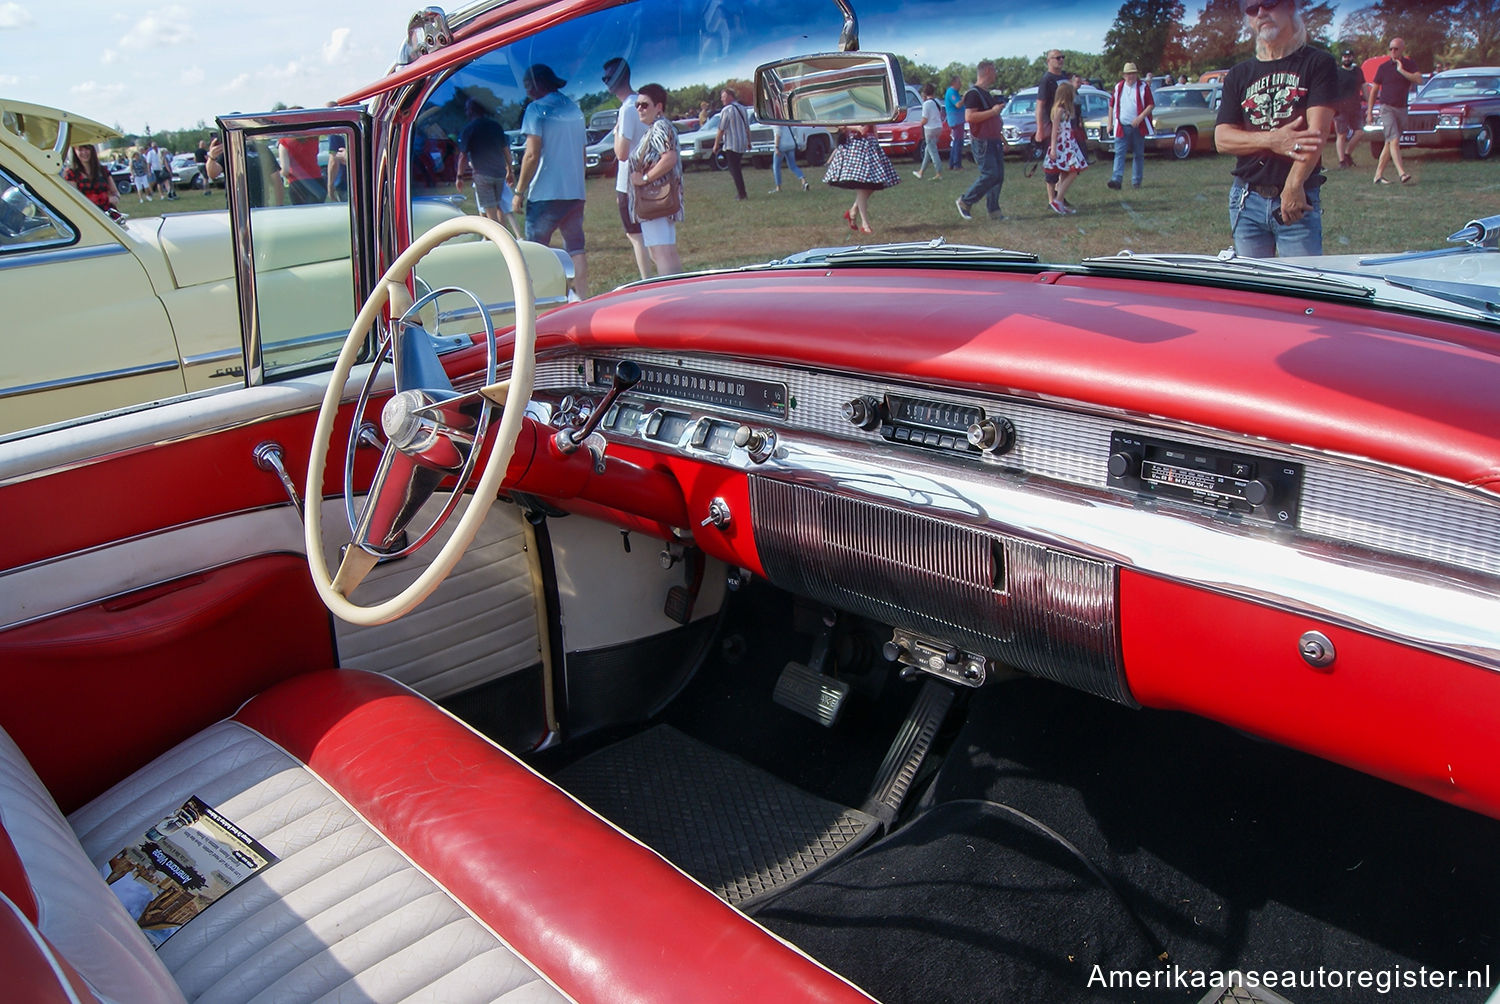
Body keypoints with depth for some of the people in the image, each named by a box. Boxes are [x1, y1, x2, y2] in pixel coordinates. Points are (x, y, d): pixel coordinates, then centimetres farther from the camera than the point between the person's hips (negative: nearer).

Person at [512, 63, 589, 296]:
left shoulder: (537, 109, -6)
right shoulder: (574, 110, 15)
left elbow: (532, 154, -12)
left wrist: (519, 192, -8)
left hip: (545, 192, -6)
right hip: (575, 192, 6)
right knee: (576, 248, 8)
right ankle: (582, 299, 6)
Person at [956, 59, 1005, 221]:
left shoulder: (987, 94, 20)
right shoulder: (973, 93, -12)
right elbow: (969, 117, -25)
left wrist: (1002, 138, 29)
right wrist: (992, 111, -21)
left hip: (994, 141, 10)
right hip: (981, 141, -10)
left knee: (998, 176, 5)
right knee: (990, 174, -14)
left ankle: (993, 210, 9)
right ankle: (965, 202, 0)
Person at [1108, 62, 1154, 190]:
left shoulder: (1143, 87, 0)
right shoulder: (1118, 87, 8)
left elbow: (1151, 105, -4)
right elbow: (1112, 106, 14)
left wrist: (1140, 117, -17)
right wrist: (1110, 123, 9)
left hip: (1138, 127, -1)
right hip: (1121, 127, 1)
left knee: (1138, 155, 6)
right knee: (1119, 153, -12)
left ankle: (1136, 181, 14)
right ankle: (1116, 180, -21)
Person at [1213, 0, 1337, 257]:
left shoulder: (1317, 64, 2)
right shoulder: (1239, 75, 14)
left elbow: (1316, 132, -9)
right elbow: (1222, 139, 3)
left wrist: (1294, 186, -21)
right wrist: (1272, 140, -14)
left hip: (1301, 199, -3)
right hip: (1246, 200, 3)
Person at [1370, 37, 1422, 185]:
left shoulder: (1410, 64, 7)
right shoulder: (1383, 67, 2)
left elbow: (1419, 80, -9)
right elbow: (1375, 90, 8)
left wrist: (1402, 70, -15)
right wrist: (1370, 111, 7)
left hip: (1402, 109, 4)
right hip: (1386, 108, -4)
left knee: (1389, 143, 6)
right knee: (1394, 140, -17)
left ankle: (1378, 175, 12)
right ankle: (1402, 174, -27)